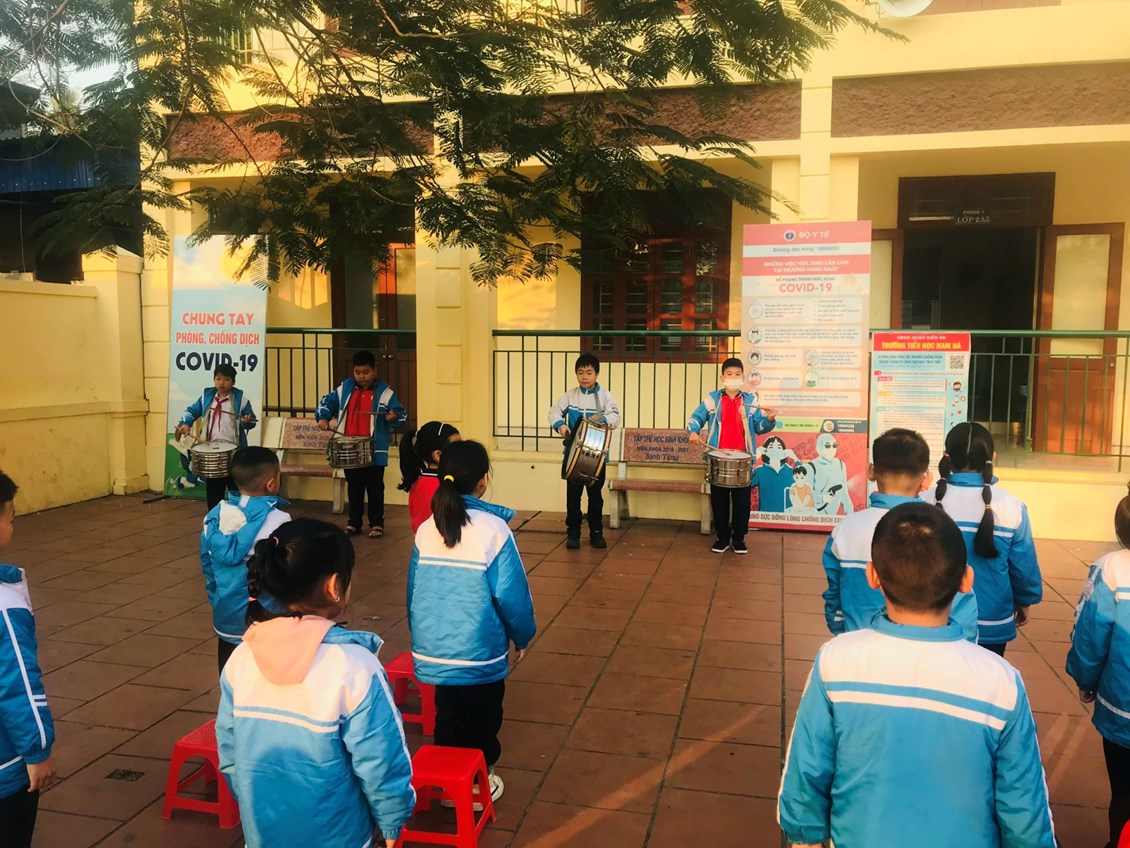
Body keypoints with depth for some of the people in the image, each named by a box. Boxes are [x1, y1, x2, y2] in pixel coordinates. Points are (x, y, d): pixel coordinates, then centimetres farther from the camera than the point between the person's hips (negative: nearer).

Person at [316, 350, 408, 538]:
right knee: (353, 488, 14)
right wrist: (323, 417, 0)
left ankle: (376, 524, 14)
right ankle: (353, 523, 24)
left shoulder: (385, 391, -5)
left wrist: (393, 417, -26)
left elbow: (402, 415, -5)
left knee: (375, 489, 3)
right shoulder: (345, 388, 6)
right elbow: (327, 402, 16)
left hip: (374, 451, -4)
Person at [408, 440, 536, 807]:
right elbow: (511, 594, -14)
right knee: (481, 720, 16)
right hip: (480, 652, -4)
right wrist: (522, 637, 3)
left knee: (448, 718, 21)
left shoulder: (426, 529, -5)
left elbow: (414, 591, 4)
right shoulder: (494, 529, -18)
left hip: (432, 649, 4)